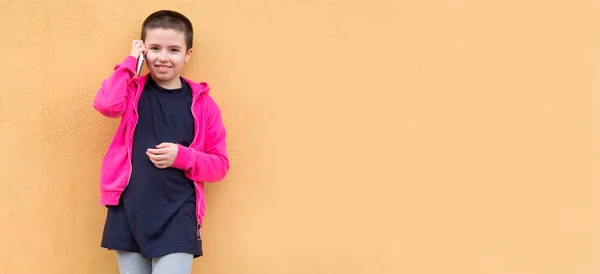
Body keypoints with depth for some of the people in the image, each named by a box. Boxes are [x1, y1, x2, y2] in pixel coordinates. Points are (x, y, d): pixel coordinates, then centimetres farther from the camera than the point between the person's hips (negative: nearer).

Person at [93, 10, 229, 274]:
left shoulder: (202, 104, 3)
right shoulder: (133, 91, 6)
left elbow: (220, 164, 4)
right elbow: (106, 104, -18)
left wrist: (182, 157, -13)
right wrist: (130, 62, -7)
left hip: (178, 216, -2)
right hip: (128, 211, 2)